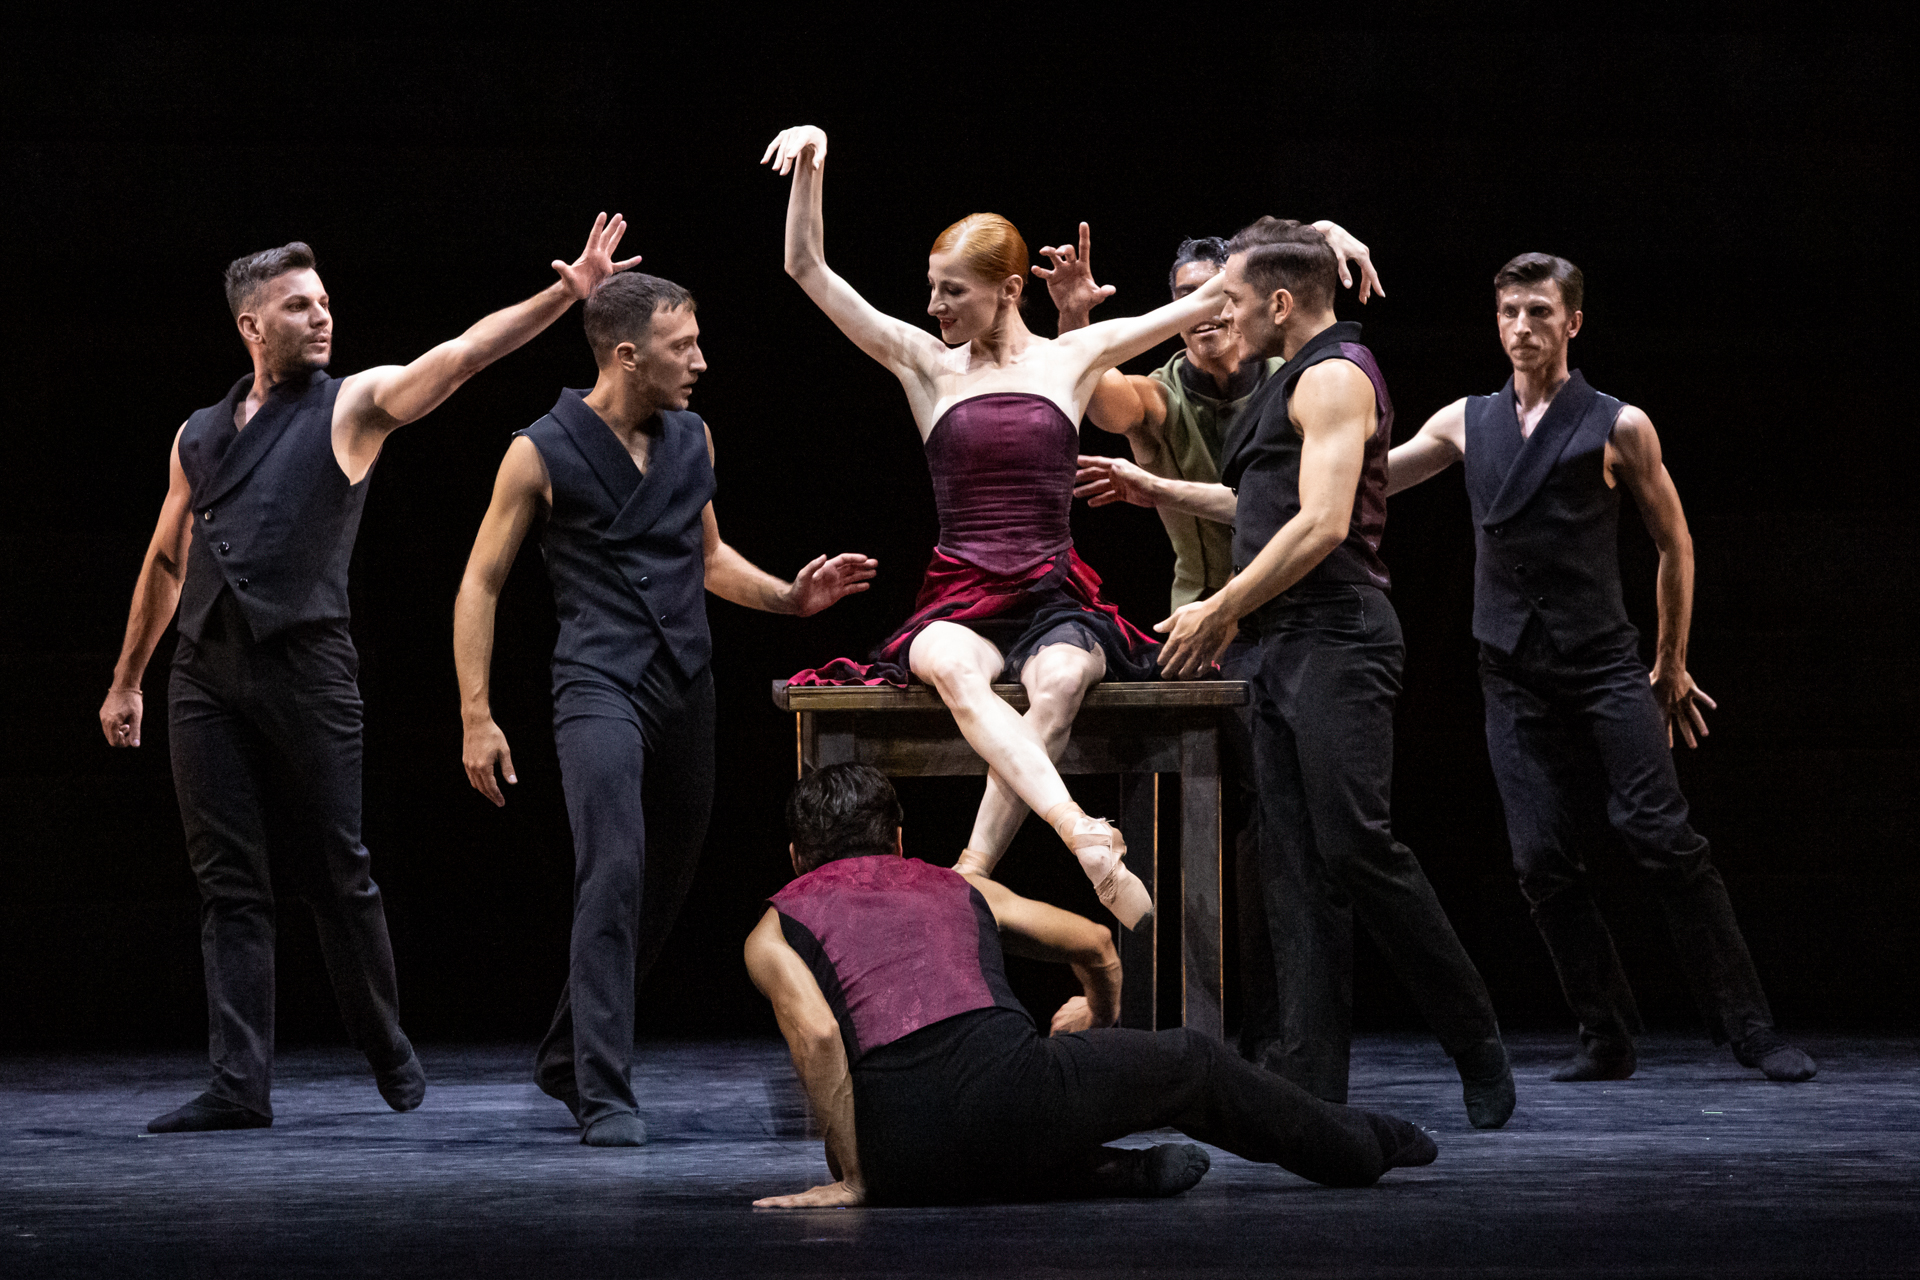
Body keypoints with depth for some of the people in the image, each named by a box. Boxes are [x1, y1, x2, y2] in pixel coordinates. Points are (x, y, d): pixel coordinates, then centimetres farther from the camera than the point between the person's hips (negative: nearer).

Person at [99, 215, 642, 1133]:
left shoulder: (352, 406, 4)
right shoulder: (199, 435, 16)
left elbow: (462, 355, -9)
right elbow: (166, 561, 25)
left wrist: (565, 293, -22)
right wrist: (126, 680, 26)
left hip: (306, 669, -3)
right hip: (206, 672, 3)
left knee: (337, 877, 2)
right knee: (230, 885, 1)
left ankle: (390, 1055, 22)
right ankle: (240, 1087, 0)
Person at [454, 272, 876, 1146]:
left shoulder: (692, 440, 11)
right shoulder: (545, 453, -5)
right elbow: (480, 585, -1)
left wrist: (789, 596, 7)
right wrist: (476, 717, -8)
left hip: (687, 683, 6)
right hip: (600, 686, -6)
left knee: (664, 886, 12)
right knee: (615, 873, -21)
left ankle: (568, 1059, 30)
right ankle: (605, 1097, -20)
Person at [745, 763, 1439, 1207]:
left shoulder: (771, 934, 17)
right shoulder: (958, 888, 26)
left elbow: (816, 1035, -5)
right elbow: (1096, 943, 34)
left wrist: (853, 1178, -1)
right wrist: (1102, 1019, 56)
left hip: (902, 1159, -1)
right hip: (1009, 1080, 1)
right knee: (1191, 1062, 28)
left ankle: (1099, 1173, 16)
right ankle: (1358, 1145, 46)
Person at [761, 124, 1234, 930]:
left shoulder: (1073, 358, 12)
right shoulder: (925, 365, 13)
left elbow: (1212, 297, 12)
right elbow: (806, 268, 10)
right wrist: (811, 164, -2)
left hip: (1055, 601, 0)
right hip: (960, 602, 0)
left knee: (1058, 680, -37)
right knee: (949, 667, -39)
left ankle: (972, 878, -42)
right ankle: (1084, 838, -54)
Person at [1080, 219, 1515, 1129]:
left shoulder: (1335, 377, -9)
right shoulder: (1296, 381, 22)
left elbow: (1321, 525, -19)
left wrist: (1219, 611, -16)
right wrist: (1159, 492, 37)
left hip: (1336, 643, -10)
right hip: (1285, 647, 10)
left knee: (1354, 845, -15)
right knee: (1294, 863, 4)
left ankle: (1477, 1049, -4)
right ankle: (1308, 1077, 1)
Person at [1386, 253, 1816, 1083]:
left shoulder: (1619, 428, 2)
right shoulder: (1467, 423, 13)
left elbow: (1674, 545, 10)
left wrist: (1672, 665, 12)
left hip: (1603, 664, -4)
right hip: (1514, 677, 4)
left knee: (1661, 837, -13)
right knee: (1542, 861, -4)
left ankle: (1749, 1029, -9)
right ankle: (1607, 1039, 6)